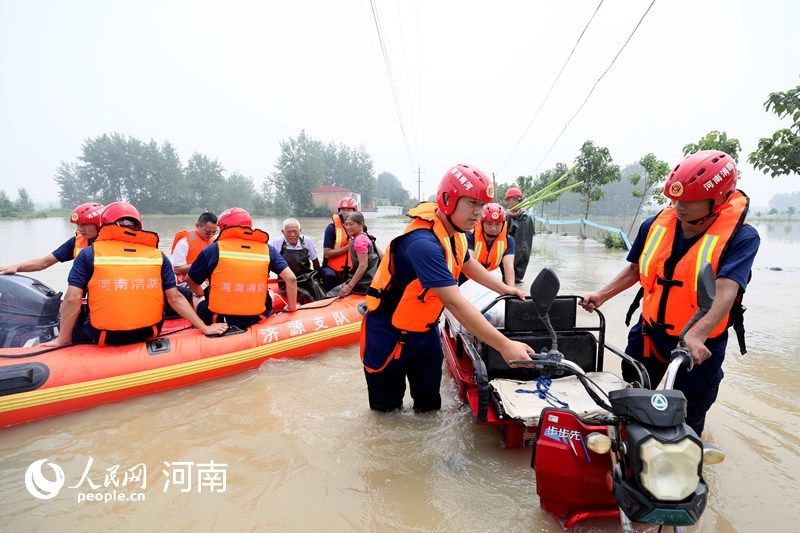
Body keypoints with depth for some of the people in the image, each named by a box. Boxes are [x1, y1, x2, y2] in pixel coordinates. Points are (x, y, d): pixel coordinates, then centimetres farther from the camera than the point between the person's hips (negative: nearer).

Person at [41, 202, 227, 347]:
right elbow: (175, 298, -2)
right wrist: (204, 328, 2)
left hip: (103, 336, -2)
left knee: (68, 322, 27)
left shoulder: (89, 254, -1)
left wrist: (63, 340, 3)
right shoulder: (158, 255, 2)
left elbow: (73, 299, -8)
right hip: (147, 333, 2)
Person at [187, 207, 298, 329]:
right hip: (255, 320, 0)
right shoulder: (267, 249, 0)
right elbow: (291, 279, -5)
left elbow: (191, 280, 8)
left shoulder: (213, 249, -4)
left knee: (198, 297, 31)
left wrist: (200, 295, 29)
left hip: (217, 320, 0)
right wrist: (292, 307, 8)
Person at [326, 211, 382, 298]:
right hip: (368, 280, 10)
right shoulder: (366, 237, 11)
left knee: (329, 296, -6)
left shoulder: (359, 240, -17)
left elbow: (363, 266, -23)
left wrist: (350, 286, -23)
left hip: (362, 283, -10)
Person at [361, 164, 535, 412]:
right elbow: (455, 303, -37)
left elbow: (468, 264, 19)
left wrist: (503, 288, 18)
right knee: (387, 407, 13)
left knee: (430, 404, 16)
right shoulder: (423, 242, -34)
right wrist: (505, 346, -35)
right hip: (389, 335, -7)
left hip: (425, 330, 8)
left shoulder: (454, 232, -3)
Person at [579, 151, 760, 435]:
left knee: (687, 424, 14)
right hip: (649, 333, 5)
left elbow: (725, 292, -31)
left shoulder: (741, 237, -18)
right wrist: (601, 295, -1)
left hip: (699, 345, -4)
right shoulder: (656, 225, -6)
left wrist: (696, 335, -45)